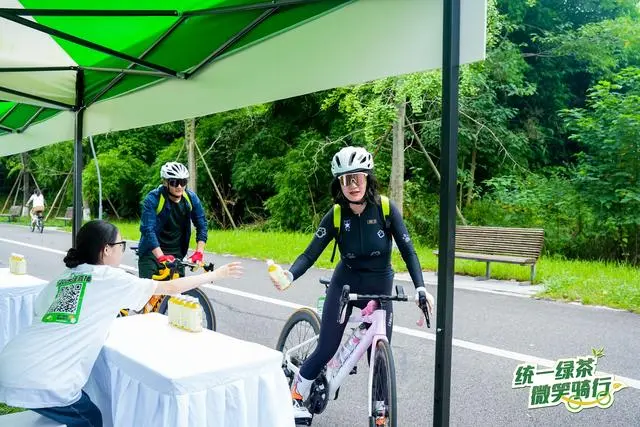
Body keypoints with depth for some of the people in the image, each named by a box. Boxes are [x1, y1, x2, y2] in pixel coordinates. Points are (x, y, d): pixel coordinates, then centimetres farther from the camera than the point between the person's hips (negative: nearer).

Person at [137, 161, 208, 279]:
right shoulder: (153, 199, -19)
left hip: (176, 254, 4)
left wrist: (199, 252, -16)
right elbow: (147, 229, -26)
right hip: (152, 252, -3)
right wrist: (161, 257, -36)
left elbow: (202, 225, -4)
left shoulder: (191, 198, -8)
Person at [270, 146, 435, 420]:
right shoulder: (336, 215, -15)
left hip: (380, 289, 0)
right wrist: (290, 275, -36)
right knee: (326, 350, 1)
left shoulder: (386, 209, -16)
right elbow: (311, 253, -17)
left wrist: (420, 287, -27)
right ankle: (295, 397, 27)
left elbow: (407, 250, -14)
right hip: (345, 285, 0)